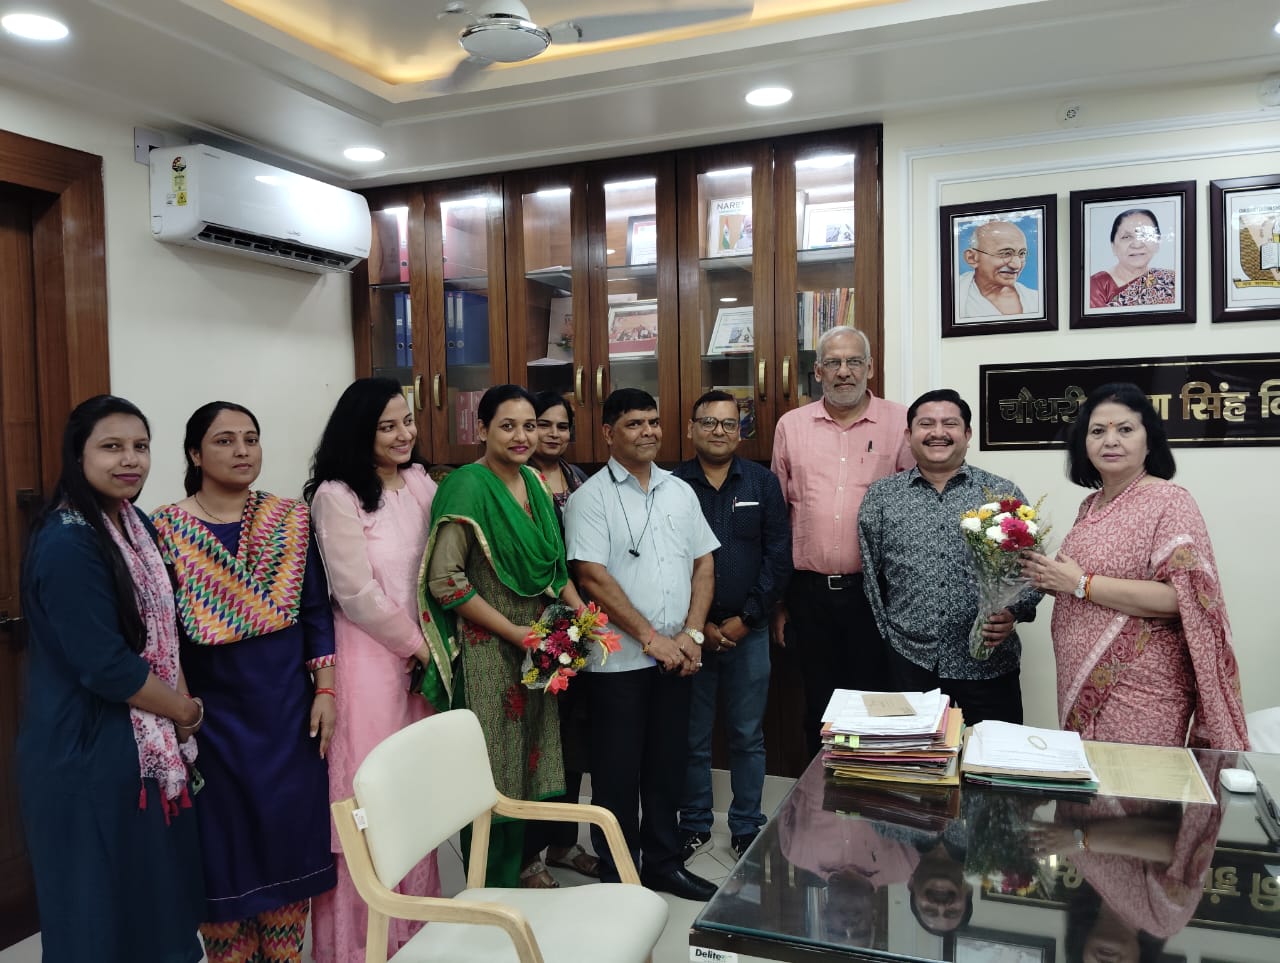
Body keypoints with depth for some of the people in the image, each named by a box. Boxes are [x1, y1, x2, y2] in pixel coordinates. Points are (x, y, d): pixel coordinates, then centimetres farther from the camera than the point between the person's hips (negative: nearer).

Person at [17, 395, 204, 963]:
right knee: (103, 901, 9)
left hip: (149, 741, 8)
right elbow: (105, 665, -23)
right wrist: (184, 711, -9)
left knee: (155, 886, 20)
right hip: (89, 751, -8)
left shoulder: (137, 524, 5)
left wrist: (178, 706, -1)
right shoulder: (65, 544, -21)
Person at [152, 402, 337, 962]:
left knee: (289, 832, 11)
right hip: (213, 711, -2)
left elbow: (316, 610, 4)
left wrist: (324, 691, -2)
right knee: (224, 839, 9)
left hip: (288, 708, 2)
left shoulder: (292, 520, 2)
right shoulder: (165, 528, -5)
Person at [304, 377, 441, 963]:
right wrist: (417, 643, -5)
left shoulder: (420, 483, 6)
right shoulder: (337, 496, -13)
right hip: (367, 658, -6)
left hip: (419, 657, 6)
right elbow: (357, 594, -14)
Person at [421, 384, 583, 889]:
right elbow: (444, 580, -20)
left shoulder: (533, 483, 7)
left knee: (534, 753, 17)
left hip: (536, 645, 7)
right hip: (488, 650, -7)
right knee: (494, 762, 4)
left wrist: (578, 608, 1)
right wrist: (514, 631, -18)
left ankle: (527, 861, 38)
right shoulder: (468, 487, -16)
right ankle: (494, 883, 24)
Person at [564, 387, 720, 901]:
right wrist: (651, 638, -15)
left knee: (668, 763, 16)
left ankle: (664, 862, 32)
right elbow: (593, 577, -15)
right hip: (619, 659, -5)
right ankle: (617, 876, 22)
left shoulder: (680, 491, 10)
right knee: (618, 771, 6)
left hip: (677, 658, 5)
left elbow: (704, 564, 10)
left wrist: (692, 634, -3)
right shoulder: (591, 497, -7)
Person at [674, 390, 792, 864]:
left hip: (748, 630, 1)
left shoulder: (763, 483, 4)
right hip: (688, 631, -1)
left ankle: (747, 829, 25)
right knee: (693, 737, 9)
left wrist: (746, 619, -7)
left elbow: (778, 556, -1)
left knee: (748, 736, 10)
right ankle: (694, 826, 25)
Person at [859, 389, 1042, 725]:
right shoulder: (880, 497, 3)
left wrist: (1013, 612, -13)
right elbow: (871, 573, 7)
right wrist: (888, 631, 6)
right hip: (910, 661, 1)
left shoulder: (1004, 494, 1)